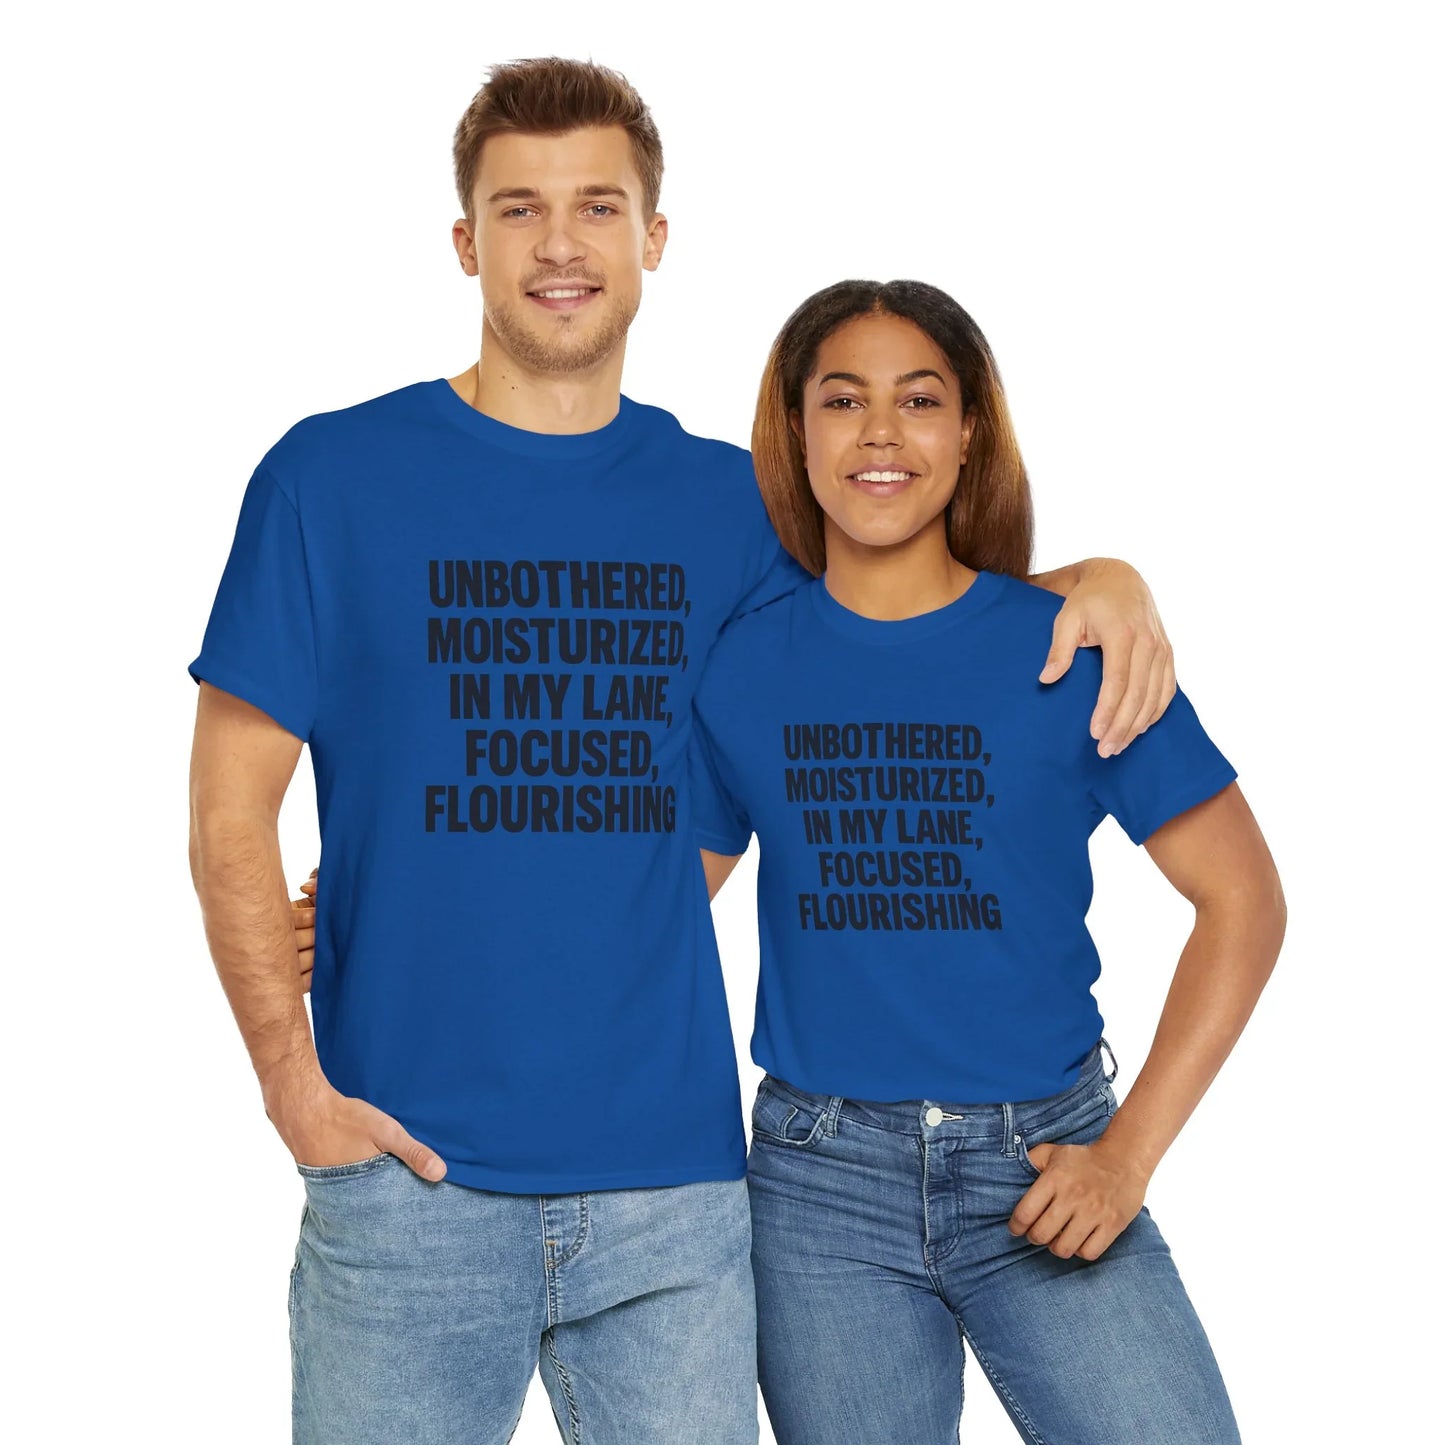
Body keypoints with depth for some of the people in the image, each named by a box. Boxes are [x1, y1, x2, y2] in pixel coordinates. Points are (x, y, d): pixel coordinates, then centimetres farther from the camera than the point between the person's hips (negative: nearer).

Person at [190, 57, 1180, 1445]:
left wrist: (1095, 577, 0)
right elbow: (230, 810, -1)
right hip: (412, 1176, -2)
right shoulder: (331, 477, 0)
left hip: (675, 1182, 3)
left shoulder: (727, 501, 8)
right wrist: (291, 1078, -11)